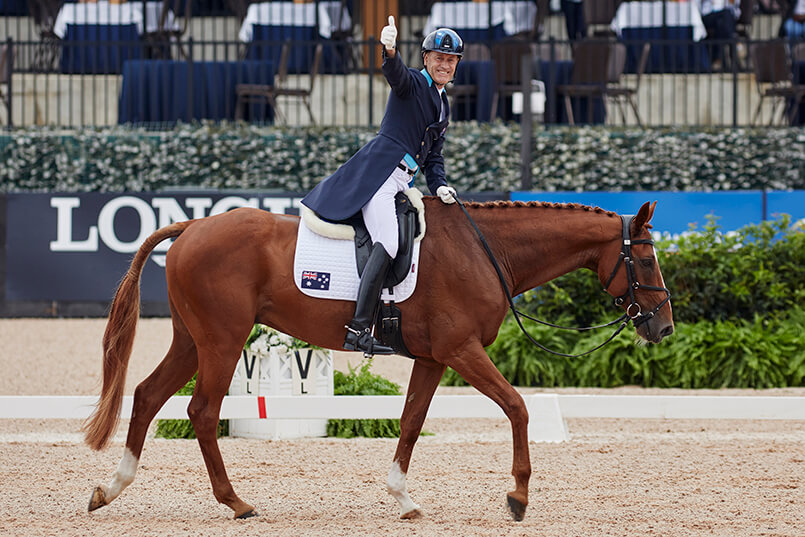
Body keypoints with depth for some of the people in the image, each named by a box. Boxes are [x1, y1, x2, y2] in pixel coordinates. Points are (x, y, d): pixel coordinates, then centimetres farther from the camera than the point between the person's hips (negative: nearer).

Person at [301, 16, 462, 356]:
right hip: (379, 172, -10)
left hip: (402, 181, 10)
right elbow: (395, 73, -24)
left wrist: (439, 187, 3)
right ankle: (358, 331, -29)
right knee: (387, 244, -22)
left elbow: (434, 155, 22)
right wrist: (390, 50, -48)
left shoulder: (443, 105, 23)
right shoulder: (413, 83, 0)